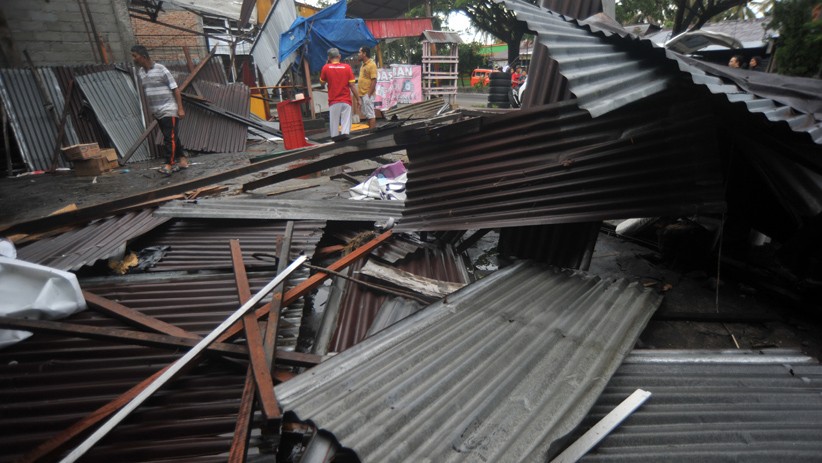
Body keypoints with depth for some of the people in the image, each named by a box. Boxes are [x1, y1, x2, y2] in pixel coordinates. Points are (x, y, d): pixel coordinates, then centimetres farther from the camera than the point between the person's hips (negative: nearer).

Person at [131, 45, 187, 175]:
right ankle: (182, 160, 19)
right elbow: (146, 92, 18)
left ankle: (169, 165, -8)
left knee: (169, 138, -8)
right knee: (172, 137, 11)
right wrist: (149, 109, 19)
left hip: (169, 110, -7)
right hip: (157, 112, 7)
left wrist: (180, 108, -15)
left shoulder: (161, 69, -11)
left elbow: (175, 89, -11)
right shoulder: (141, 72, 9)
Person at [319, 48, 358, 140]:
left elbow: (322, 82, 13)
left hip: (333, 101, 0)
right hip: (346, 100, 0)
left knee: (334, 121, 7)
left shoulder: (326, 68, -2)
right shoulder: (347, 67, -3)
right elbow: (352, 85, -5)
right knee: (346, 120, 1)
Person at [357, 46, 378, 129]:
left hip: (367, 94, -9)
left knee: (371, 115, -6)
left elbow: (374, 81, -17)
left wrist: (369, 94, -20)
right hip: (362, 94, 9)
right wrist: (360, 94, 17)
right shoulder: (363, 65, 16)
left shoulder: (372, 65, -11)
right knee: (366, 114, 13)